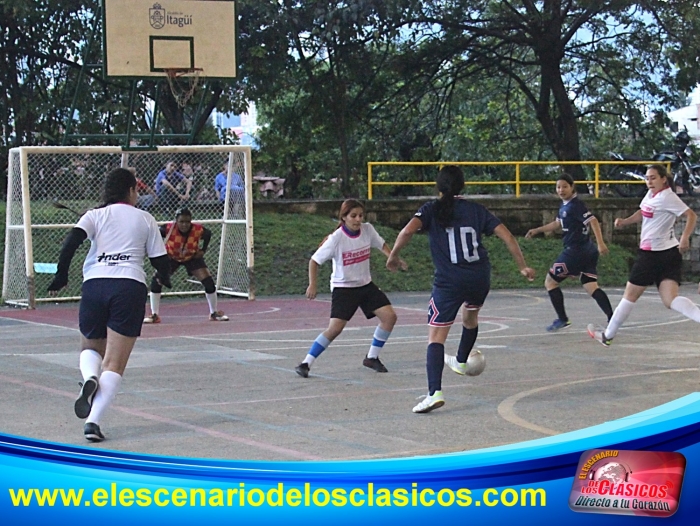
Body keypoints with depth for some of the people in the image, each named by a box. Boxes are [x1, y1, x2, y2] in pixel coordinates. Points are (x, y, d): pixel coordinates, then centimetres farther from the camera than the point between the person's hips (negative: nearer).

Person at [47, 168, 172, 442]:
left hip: (95, 284, 1)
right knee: (114, 364, -1)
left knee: (89, 347, 24)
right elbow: (160, 259, 12)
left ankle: (90, 378, -10)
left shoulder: (95, 215, 13)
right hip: (131, 285, -1)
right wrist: (164, 279, 32)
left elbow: (73, 239, -5)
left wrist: (61, 275, 1)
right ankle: (93, 421, -16)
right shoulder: (145, 219, 13)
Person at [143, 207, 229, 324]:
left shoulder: (199, 230, -28)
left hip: (192, 257, 0)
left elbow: (208, 233, -4)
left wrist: (202, 249, -10)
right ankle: (154, 315, -3)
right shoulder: (168, 229, -32)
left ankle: (214, 313, 10)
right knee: (156, 280, -15)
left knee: (208, 281, -11)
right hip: (171, 257, 0)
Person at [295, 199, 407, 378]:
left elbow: (381, 244, 14)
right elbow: (314, 260, -13)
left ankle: (372, 357, 14)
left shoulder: (368, 230, -6)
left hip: (365, 284, 6)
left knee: (390, 316, -4)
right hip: (343, 288, -6)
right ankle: (305, 364, -8)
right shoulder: (336, 238, -20)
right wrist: (312, 284, -21)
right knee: (335, 328, -18)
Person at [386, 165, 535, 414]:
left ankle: (435, 392, -24)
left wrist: (393, 256, -2)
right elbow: (507, 237, 5)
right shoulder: (476, 209, 10)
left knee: (436, 336, -6)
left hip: (448, 281, -4)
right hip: (480, 278, 4)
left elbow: (408, 230, -16)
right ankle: (461, 362, 56)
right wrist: (523, 266, 13)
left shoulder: (432, 210, 2)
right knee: (470, 318, 34)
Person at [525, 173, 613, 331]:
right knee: (591, 288, 2)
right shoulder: (565, 205, 15)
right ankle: (612, 317, -12)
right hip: (588, 252, 9)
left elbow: (593, 221, -23)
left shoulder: (575, 205, -14)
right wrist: (537, 230, 29)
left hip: (574, 251, -9)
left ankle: (562, 319, 9)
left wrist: (600, 243, -30)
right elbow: (558, 224, 30)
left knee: (550, 281, 6)